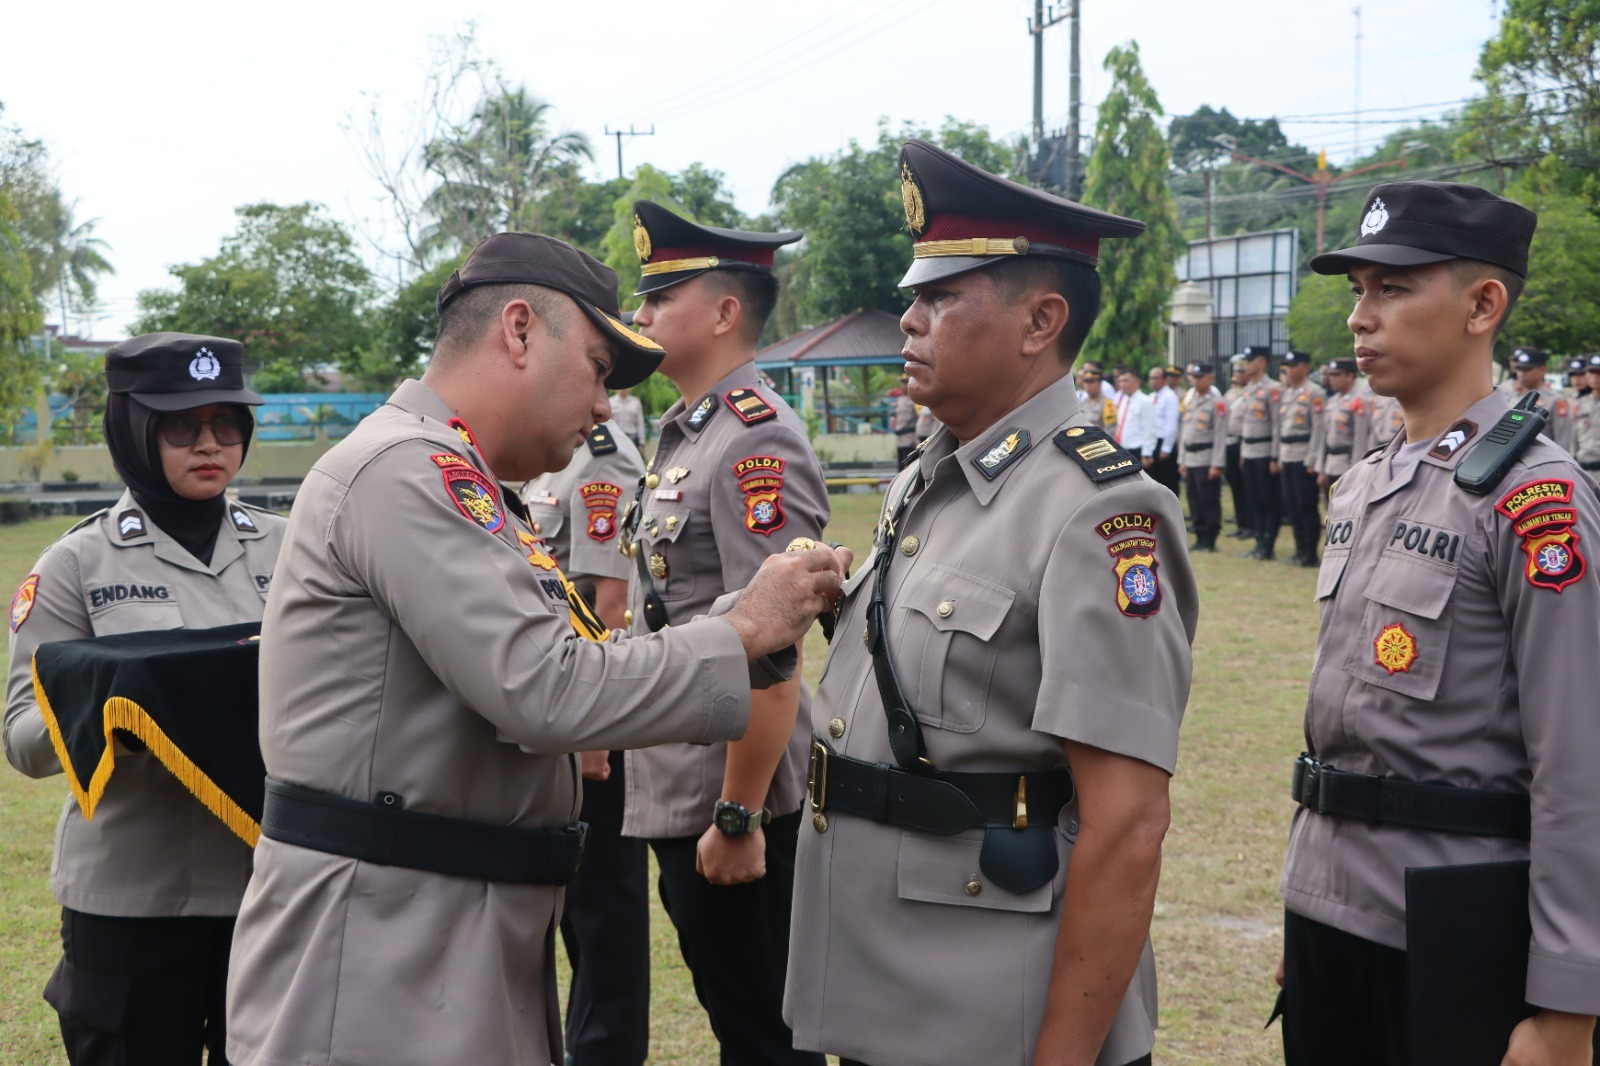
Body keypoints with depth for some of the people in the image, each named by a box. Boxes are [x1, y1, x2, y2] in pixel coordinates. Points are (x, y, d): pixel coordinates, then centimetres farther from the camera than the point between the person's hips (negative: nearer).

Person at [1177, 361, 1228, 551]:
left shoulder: (1216, 402, -9)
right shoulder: (1189, 399, 13)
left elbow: (1220, 434, -13)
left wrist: (1216, 464, -17)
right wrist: (1182, 460, 14)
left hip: (1207, 460, -7)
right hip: (1190, 459, 7)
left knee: (1210, 502, -3)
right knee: (1195, 501, 10)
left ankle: (1210, 541, 2)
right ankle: (1200, 538, 17)